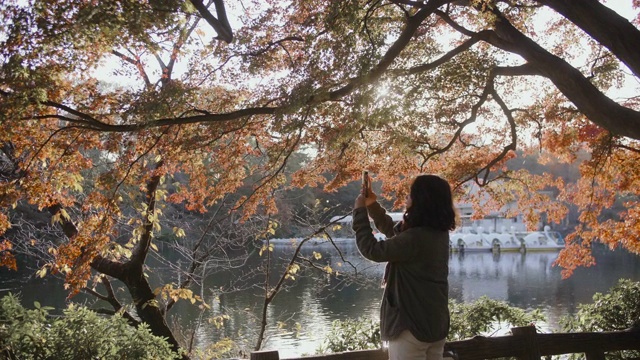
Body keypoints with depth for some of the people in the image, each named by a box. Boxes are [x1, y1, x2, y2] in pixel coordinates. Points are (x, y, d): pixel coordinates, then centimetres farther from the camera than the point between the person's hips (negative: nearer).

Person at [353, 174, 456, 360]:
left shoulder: (415, 238, -26)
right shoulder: (439, 233, 3)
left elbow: (372, 250, -18)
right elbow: (394, 231, 18)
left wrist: (360, 212, -9)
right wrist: (373, 205, 11)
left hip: (412, 324, -9)